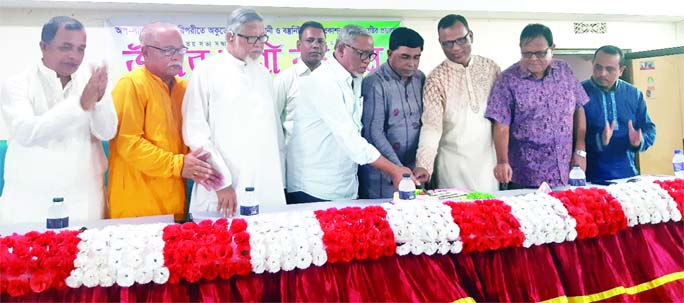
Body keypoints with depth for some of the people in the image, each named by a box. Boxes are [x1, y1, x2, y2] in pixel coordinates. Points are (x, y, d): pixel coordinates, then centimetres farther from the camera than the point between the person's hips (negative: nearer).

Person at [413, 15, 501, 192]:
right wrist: (424, 164, -28)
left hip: (490, 157, 3)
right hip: (454, 163, -2)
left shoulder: (491, 68, 3)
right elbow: (431, 124, -15)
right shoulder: (436, 78, -6)